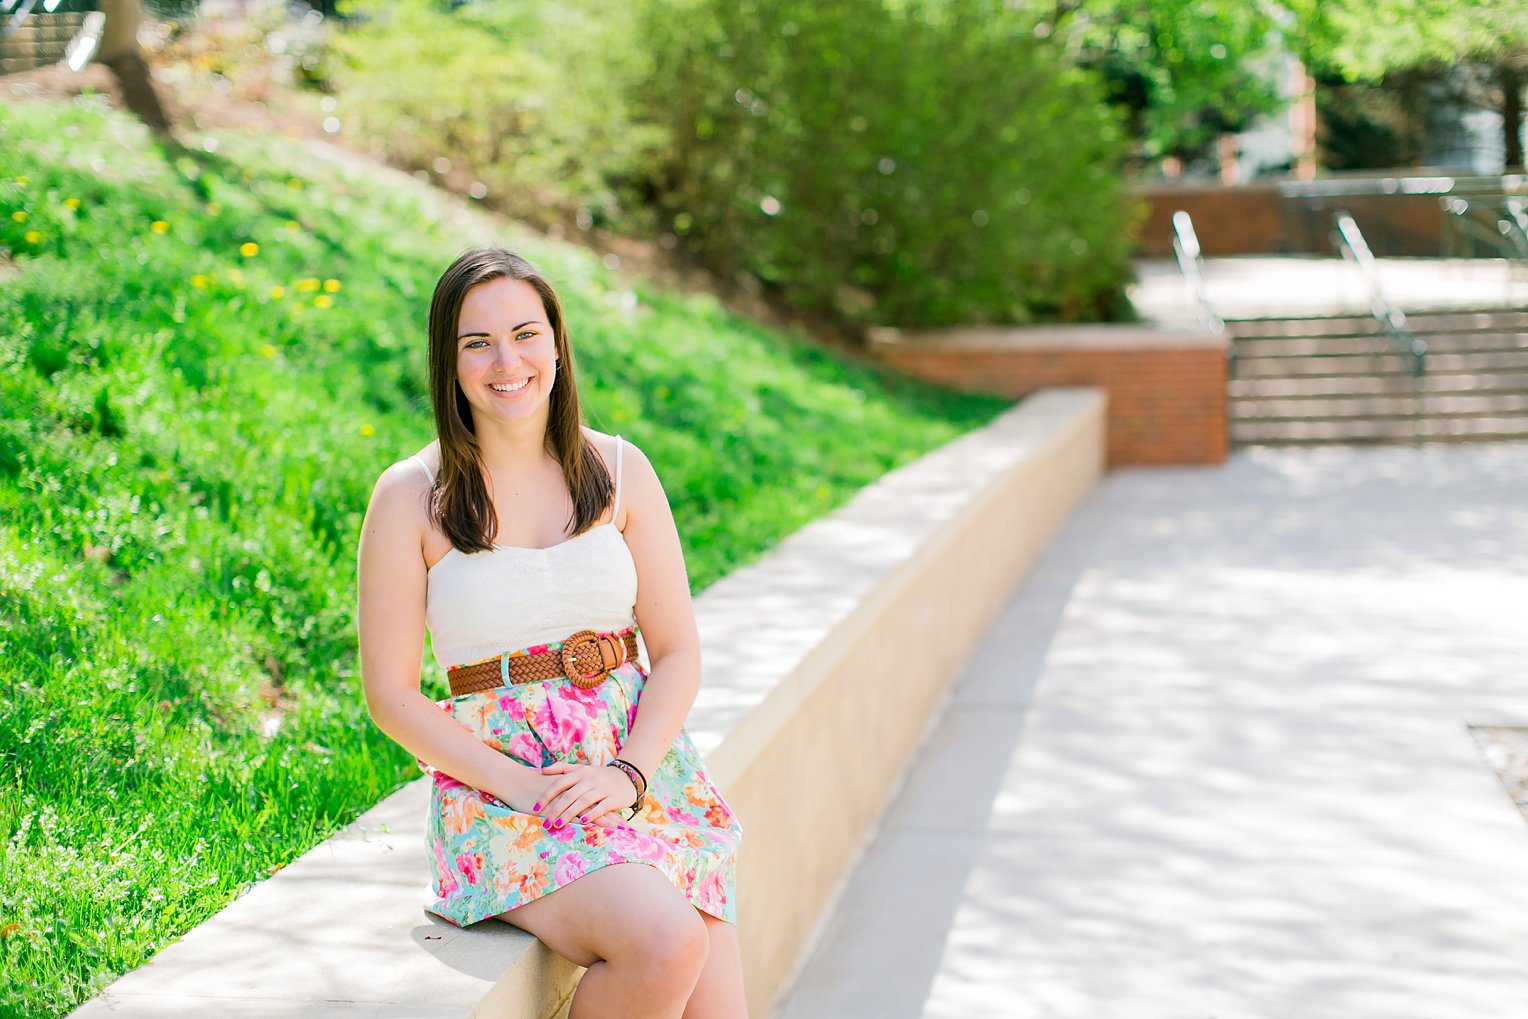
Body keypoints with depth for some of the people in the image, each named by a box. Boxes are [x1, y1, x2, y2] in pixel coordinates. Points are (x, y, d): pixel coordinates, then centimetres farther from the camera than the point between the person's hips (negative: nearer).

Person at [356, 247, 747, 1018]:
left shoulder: (619, 471, 6)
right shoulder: (412, 497, -2)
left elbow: (678, 651, 6)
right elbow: (390, 694, -2)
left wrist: (630, 771, -12)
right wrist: (521, 784, -14)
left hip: (640, 763, 3)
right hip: (497, 788, -3)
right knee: (665, 942, -28)